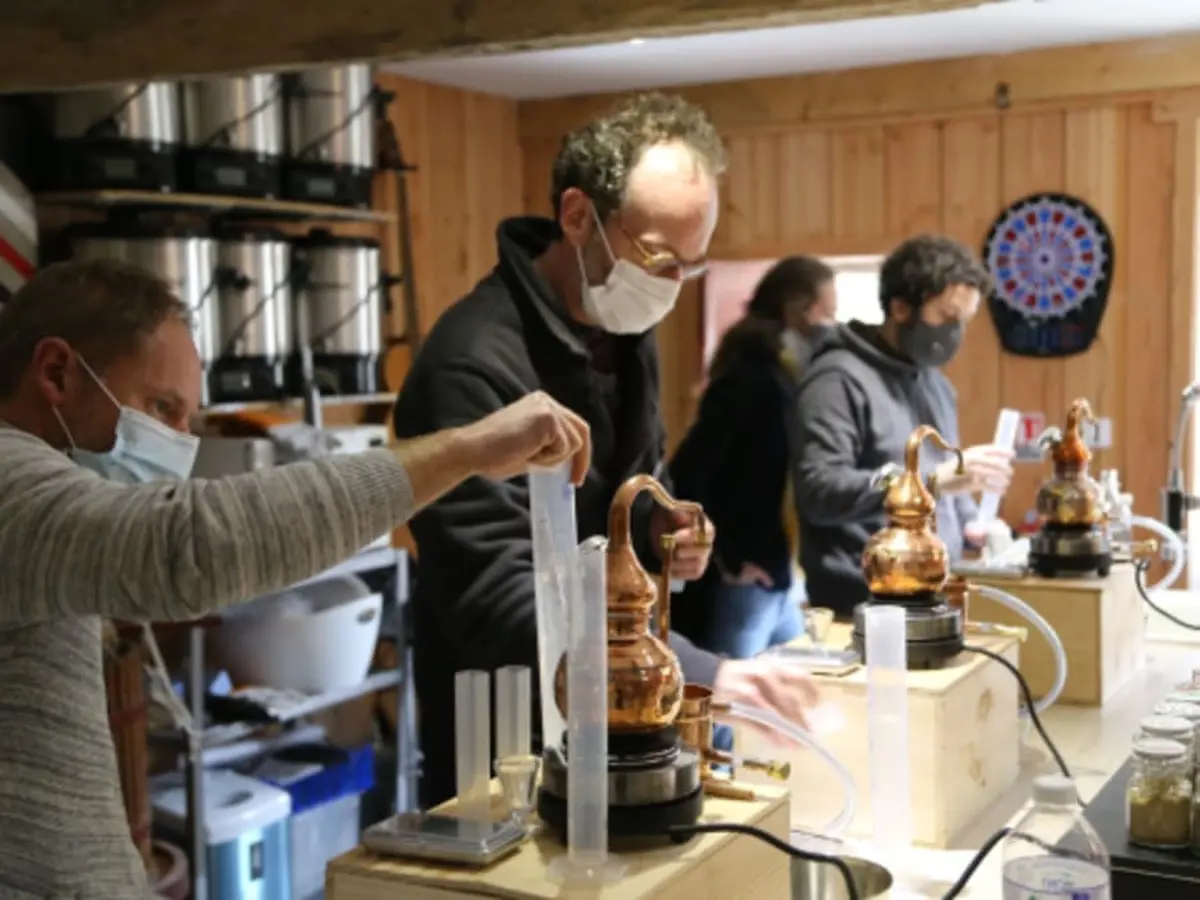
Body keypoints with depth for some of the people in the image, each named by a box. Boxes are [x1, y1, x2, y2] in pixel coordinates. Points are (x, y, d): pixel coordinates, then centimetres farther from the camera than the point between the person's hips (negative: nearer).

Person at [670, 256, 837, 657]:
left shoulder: (783, 381, 10)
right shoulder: (753, 380, -17)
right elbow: (685, 473, -24)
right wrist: (725, 559, -17)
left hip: (777, 583, 10)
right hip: (741, 588, -10)